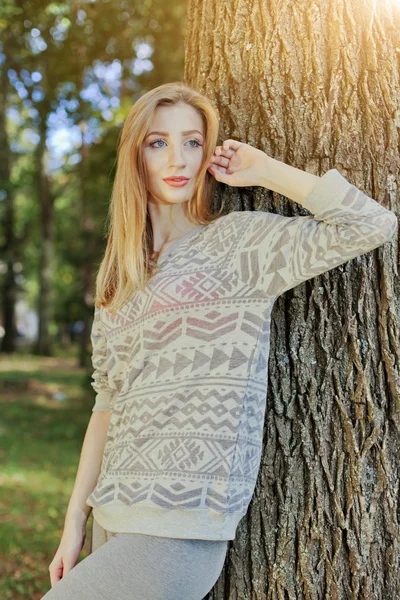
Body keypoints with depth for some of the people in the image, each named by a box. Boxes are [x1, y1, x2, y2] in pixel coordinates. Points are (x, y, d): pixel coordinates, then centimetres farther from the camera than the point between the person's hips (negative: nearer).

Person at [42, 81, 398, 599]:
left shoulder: (238, 241, -4)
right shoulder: (120, 273, 13)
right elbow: (108, 400, 13)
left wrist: (266, 171, -6)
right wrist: (75, 518, 10)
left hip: (180, 532, -6)